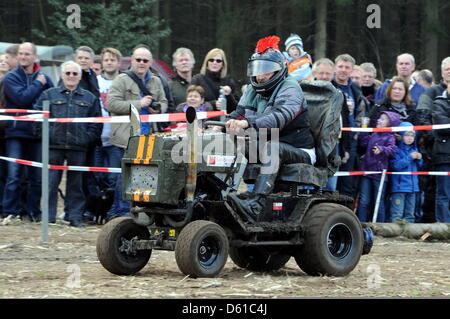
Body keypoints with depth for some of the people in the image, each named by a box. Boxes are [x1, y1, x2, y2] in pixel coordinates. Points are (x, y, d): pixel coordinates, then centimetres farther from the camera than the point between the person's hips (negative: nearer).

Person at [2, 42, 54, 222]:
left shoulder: (44, 79, 10)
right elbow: (22, 98, -15)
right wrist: (38, 84, -6)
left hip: (38, 133, 3)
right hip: (16, 132, -3)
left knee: (37, 176, 6)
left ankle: (34, 211, 15)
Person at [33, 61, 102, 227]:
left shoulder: (90, 98, 13)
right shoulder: (49, 95, 10)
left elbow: (96, 123, 10)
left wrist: (87, 138, -3)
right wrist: (46, 135, -4)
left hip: (78, 148, 1)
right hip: (54, 146, -1)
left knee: (76, 183, 5)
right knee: (51, 182, -3)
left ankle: (75, 216, 9)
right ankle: (48, 216, 2)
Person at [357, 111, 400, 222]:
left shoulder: (389, 137, -4)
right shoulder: (374, 135, 15)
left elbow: (392, 149, -20)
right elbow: (364, 142, 13)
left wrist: (381, 149, -37)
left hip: (379, 173, -5)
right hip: (367, 171, 5)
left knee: (379, 202, 2)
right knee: (364, 201, 4)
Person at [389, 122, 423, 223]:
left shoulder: (414, 149, 13)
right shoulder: (397, 149, -9)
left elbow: (419, 165, 20)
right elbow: (395, 165, -19)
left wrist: (419, 159, -2)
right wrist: (410, 157, -18)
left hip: (412, 186, 7)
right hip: (399, 186, -7)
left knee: (410, 213, 13)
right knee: (397, 214, -10)